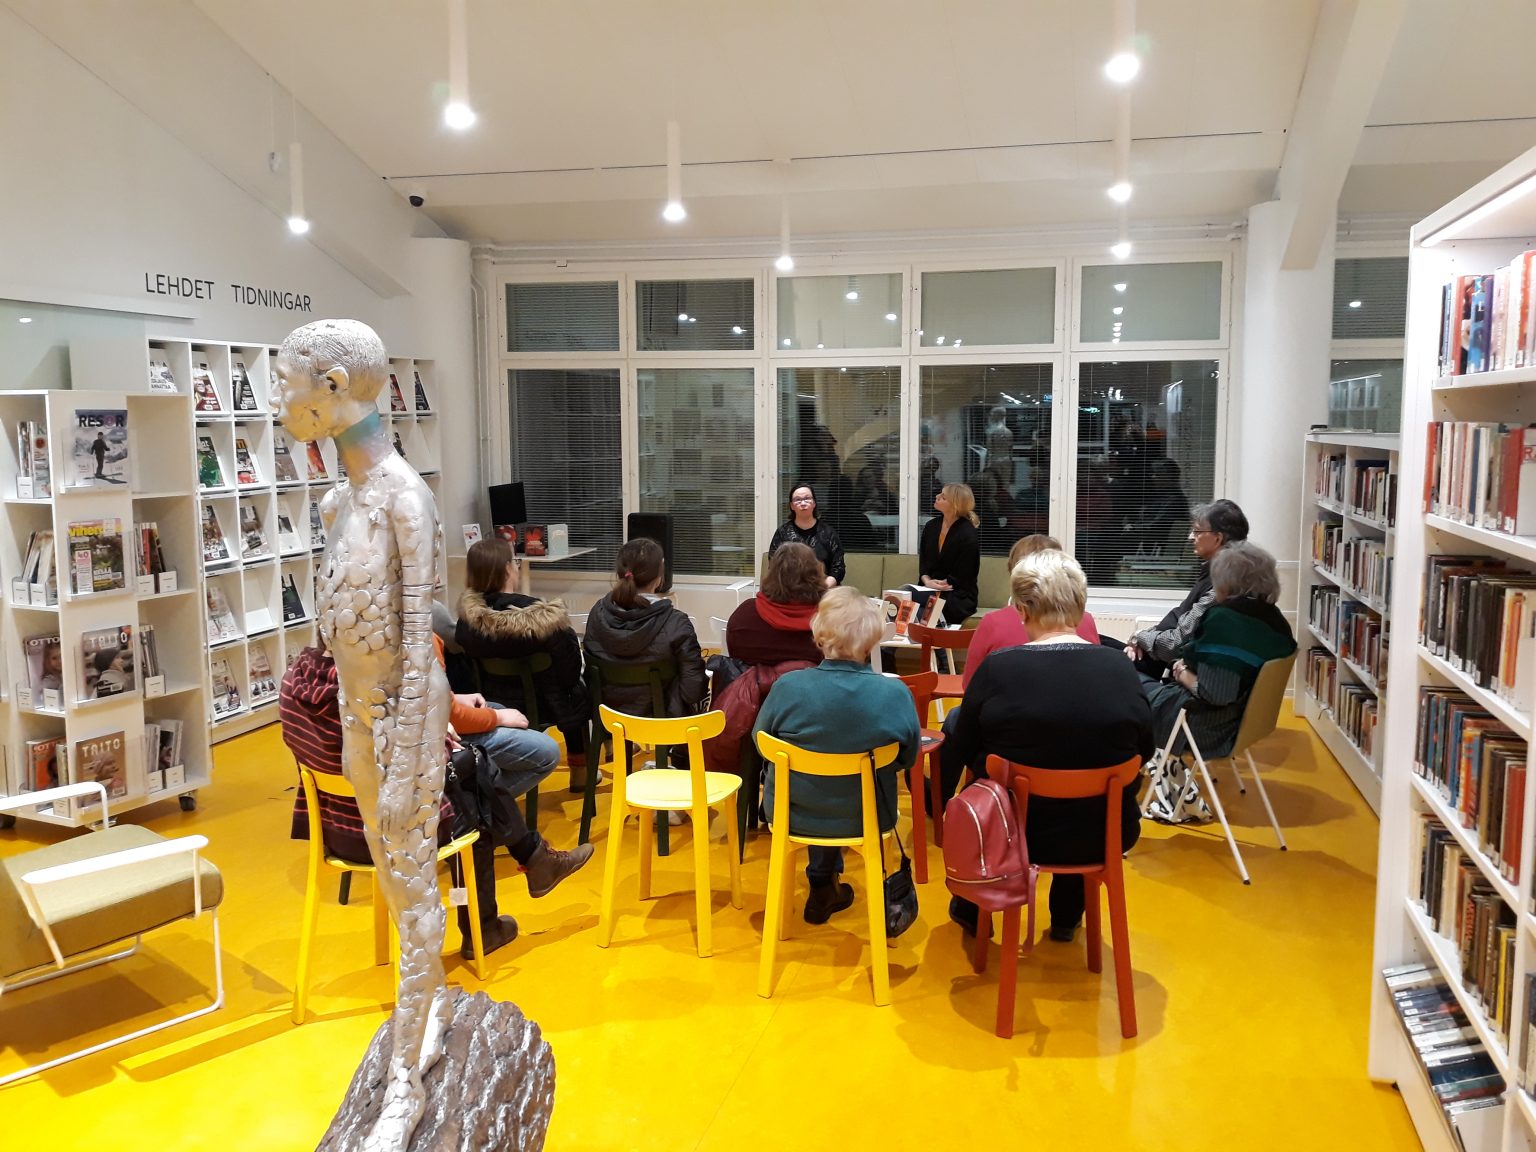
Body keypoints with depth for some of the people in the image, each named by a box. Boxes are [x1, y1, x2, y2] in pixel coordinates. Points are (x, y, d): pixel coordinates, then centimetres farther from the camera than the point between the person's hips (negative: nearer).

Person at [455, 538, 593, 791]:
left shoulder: (467, 617, -14)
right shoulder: (544, 617, -26)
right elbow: (571, 670, -16)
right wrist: (576, 646, 6)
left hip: (491, 705, 4)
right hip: (542, 706, -4)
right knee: (579, 692, 28)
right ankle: (580, 772, 38)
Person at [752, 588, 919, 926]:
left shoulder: (788, 686, -22)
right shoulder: (896, 694, -21)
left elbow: (760, 741, -4)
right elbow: (907, 759, -5)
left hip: (793, 815, 0)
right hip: (867, 818, 0)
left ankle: (823, 886, 46)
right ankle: (825, 883, 49)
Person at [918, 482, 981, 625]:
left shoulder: (968, 535, -10)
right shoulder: (931, 526, 10)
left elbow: (961, 577, -10)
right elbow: (923, 560, 10)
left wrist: (935, 585, -14)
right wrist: (927, 581, -9)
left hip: (959, 596, -5)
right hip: (930, 590, 6)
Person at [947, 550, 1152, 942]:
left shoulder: (996, 669, -17)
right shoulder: (1121, 668, -10)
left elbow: (965, 750, -4)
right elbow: (1143, 750, 3)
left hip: (1021, 835, -2)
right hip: (1108, 837, 2)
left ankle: (972, 910, 49)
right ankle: (1066, 918, 49)